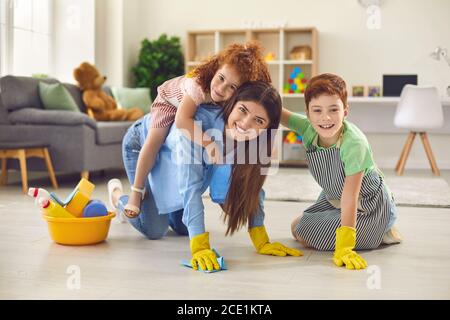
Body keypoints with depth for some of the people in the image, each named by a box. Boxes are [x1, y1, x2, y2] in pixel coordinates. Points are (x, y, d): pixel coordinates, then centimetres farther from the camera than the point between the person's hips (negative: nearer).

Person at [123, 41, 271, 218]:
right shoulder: (199, 86, -48)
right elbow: (182, 119, -56)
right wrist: (209, 144, -60)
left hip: (201, 107, 5)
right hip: (170, 100, -4)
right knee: (154, 141, -17)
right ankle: (136, 194, -5)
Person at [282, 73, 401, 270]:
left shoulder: (354, 143, -36)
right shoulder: (308, 129, -19)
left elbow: (350, 196, -36)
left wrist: (343, 248, -38)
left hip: (370, 205, -7)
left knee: (307, 236, -14)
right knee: (297, 229, 12)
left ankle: (379, 233, 0)